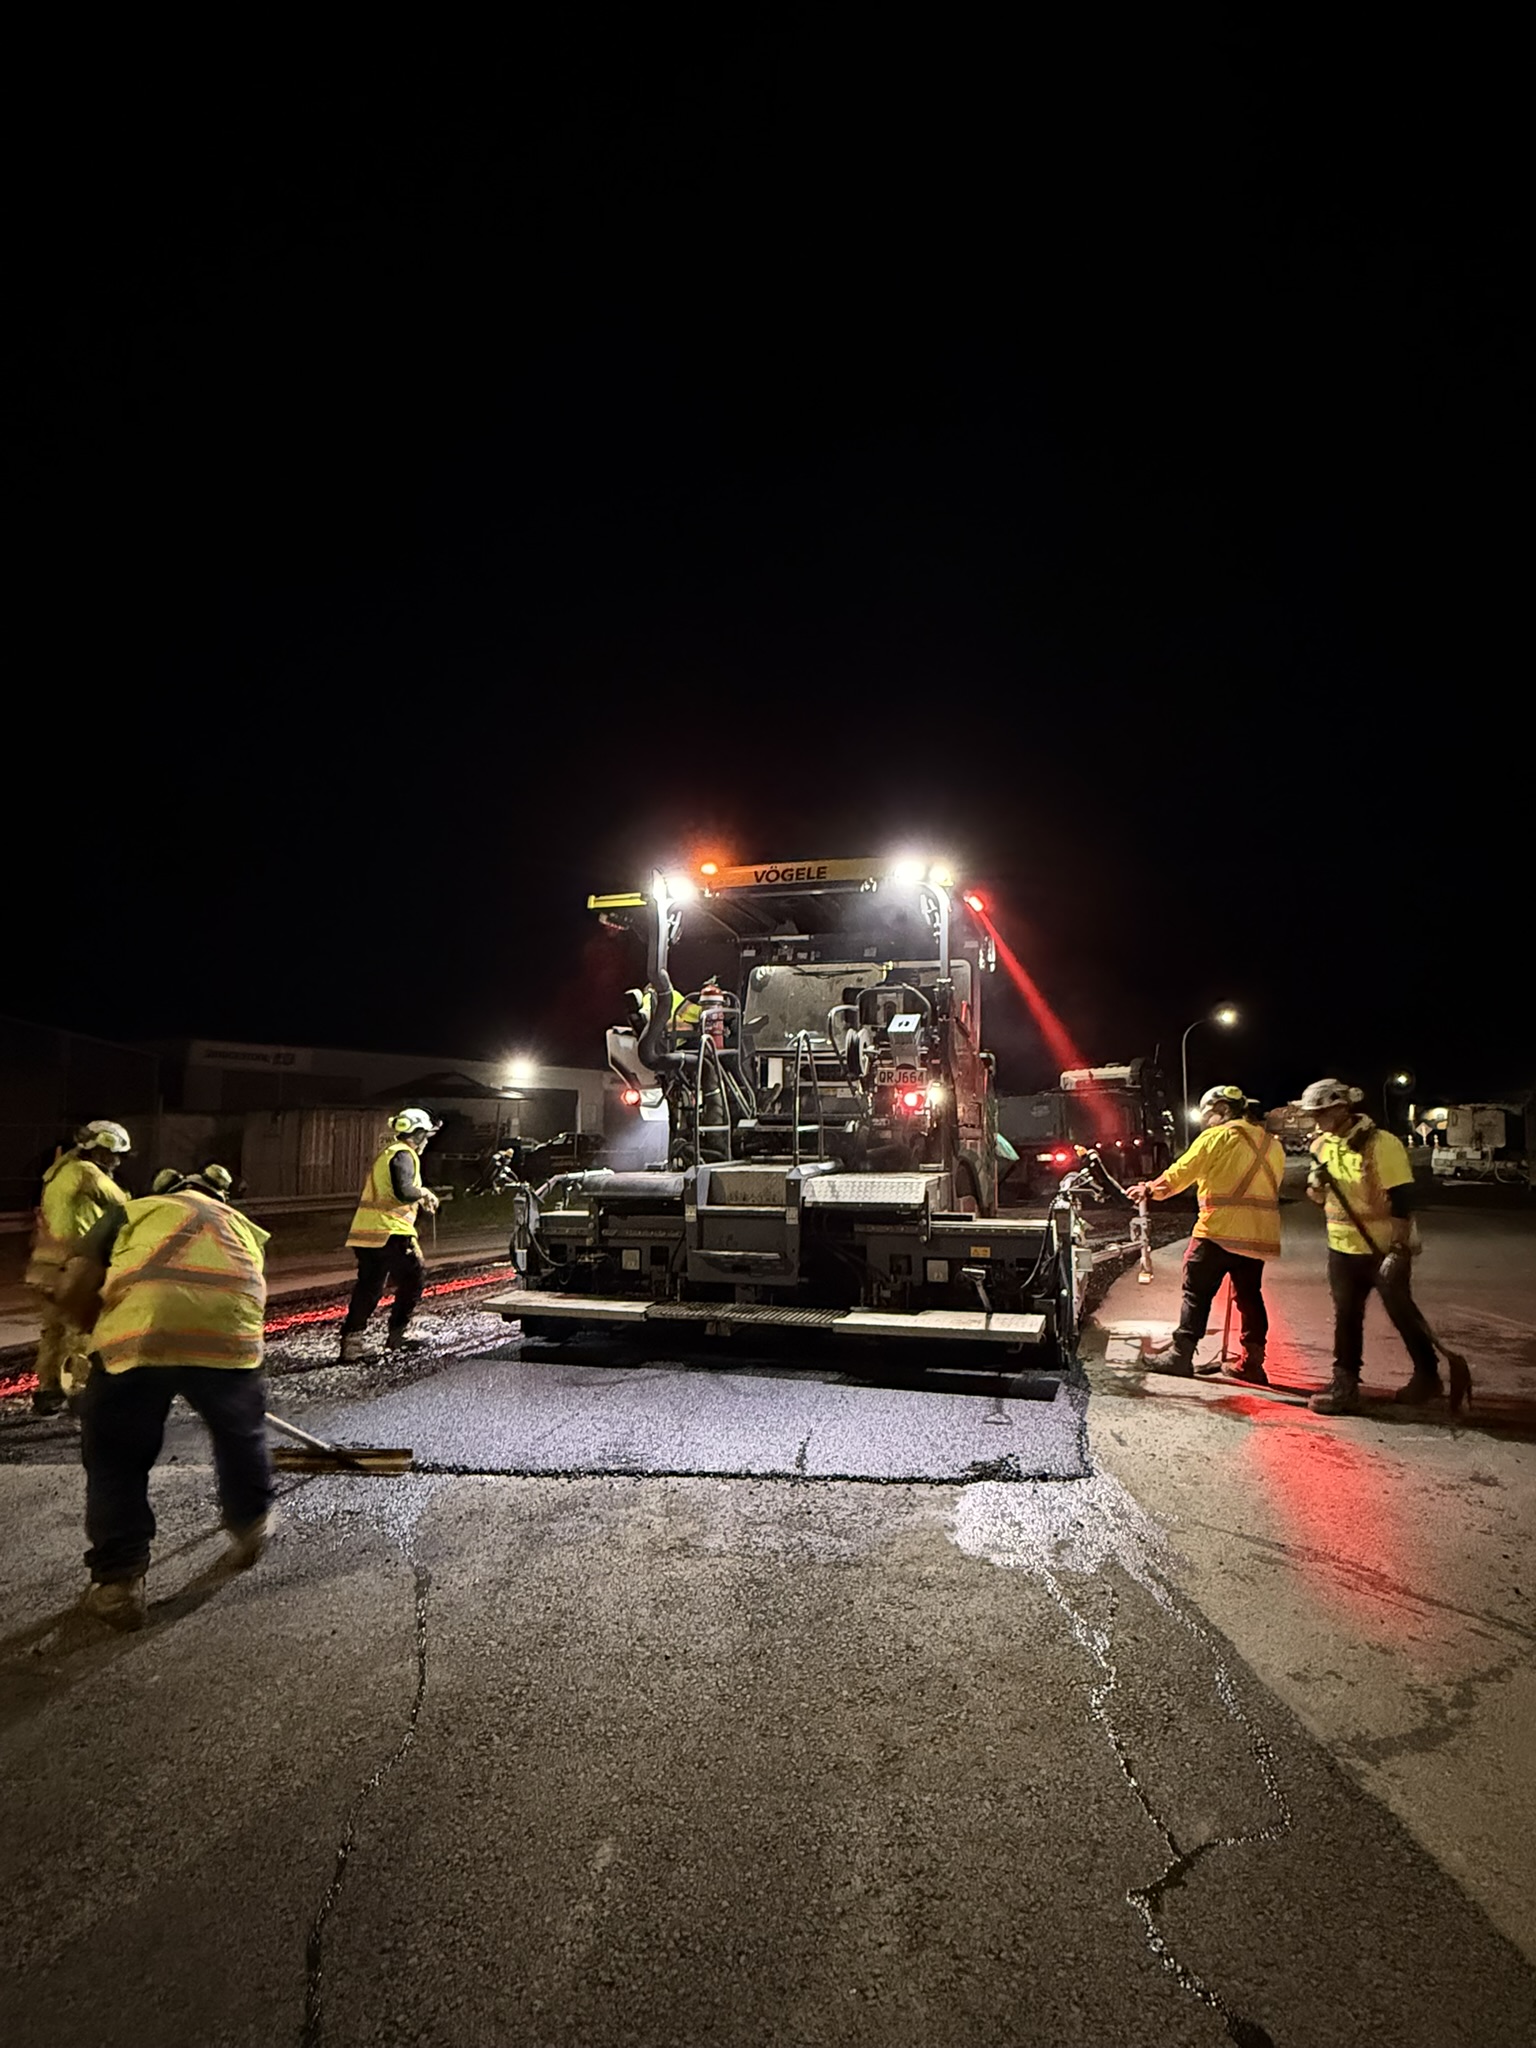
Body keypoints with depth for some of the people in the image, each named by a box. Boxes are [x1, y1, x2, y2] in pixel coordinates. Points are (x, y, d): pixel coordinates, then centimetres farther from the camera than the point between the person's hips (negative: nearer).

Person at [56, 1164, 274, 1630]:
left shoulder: (132, 1211, 27)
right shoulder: (242, 1224, 34)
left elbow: (74, 1287, 14)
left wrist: (104, 1336, 31)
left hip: (140, 1328, -2)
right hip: (230, 1331, 2)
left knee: (115, 1458, 22)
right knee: (241, 1434, 29)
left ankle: (118, 1582, 27)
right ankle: (250, 1528, 47)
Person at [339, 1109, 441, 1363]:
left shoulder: (386, 1153, 23)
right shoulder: (403, 1155, -9)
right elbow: (403, 1191, -23)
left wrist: (418, 1199, 23)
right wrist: (423, 1193, -5)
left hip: (365, 1230, 9)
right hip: (390, 1231, -9)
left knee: (368, 1286, 9)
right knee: (413, 1278, 7)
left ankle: (350, 1340, 5)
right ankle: (398, 1334, 12)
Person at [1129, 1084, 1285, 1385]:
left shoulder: (1217, 1137, -5)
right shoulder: (1272, 1143, 15)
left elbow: (1181, 1173, -5)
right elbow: (1271, 1185, 16)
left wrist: (1149, 1190, 10)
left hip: (1220, 1229, -7)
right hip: (1260, 1233, 7)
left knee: (1197, 1292, 1)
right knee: (1249, 1295, 13)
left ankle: (1180, 1354, 5)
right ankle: (1251, 1363, 15)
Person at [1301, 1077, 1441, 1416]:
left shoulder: (1382, 1144, -19)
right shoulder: (1322, 1145, 3)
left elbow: (1402, 1200, -20)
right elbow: (1320, 1197, 11)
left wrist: (1398, 1249, -24)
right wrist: (1317, 1184, -12)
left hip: (1386, 1248, -6)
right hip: (1342, 1247, 6)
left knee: (1403, 1314, 9)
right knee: (1346, 1317, 8)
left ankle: (1428, 1376, 30)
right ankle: (1345, 1385, 15)